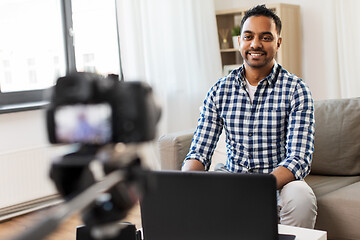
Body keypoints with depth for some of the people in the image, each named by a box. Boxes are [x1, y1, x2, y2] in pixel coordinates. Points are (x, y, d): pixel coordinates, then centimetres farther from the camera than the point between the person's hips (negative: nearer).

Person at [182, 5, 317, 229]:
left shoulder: (296, 89, -8)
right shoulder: (219, 91, 2)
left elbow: (299, 159, -17)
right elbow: (199, 152, -1)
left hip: (280, 180, -2)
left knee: (300, 197, -34)